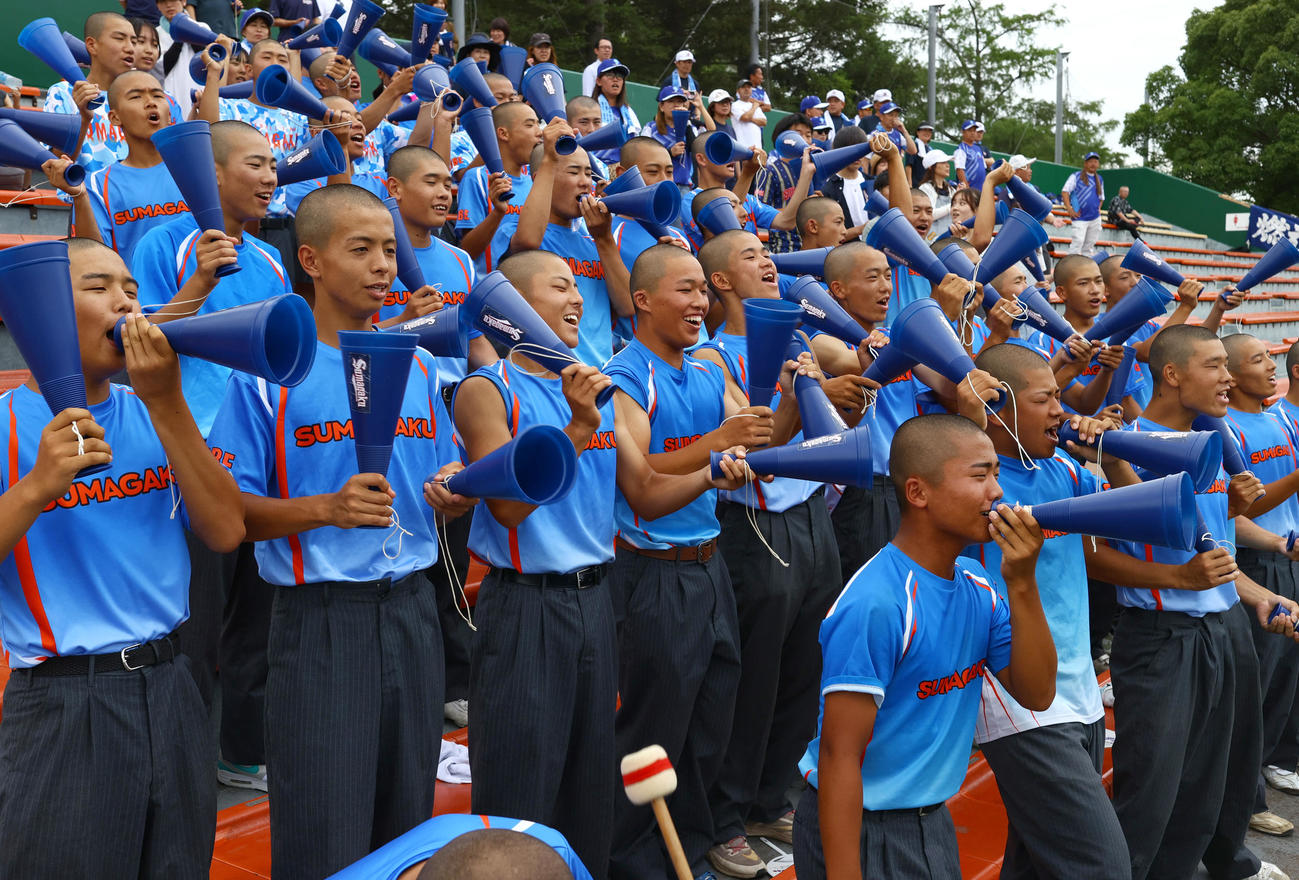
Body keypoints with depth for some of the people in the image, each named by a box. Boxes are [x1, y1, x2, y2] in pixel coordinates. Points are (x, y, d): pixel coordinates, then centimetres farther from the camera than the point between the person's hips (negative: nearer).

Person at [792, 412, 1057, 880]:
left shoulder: (976, 585, 1)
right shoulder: (874, 604, -25)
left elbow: (1036, 694, -2)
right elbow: (839, 755, -25)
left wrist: (1022, 585, -13)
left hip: (934, 820, 8)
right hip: (862, 830, -8)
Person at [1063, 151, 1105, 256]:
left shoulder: (1100, 179, 16)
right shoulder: (1076, 176, -1)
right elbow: (1065, 191, -5)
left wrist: (1098, 209, 12)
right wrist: (1069, 209, -13)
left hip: (1095, 219, 6)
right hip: (1080, 218, -6)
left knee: (1090, 244, 10)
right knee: (1078, 241, -17)